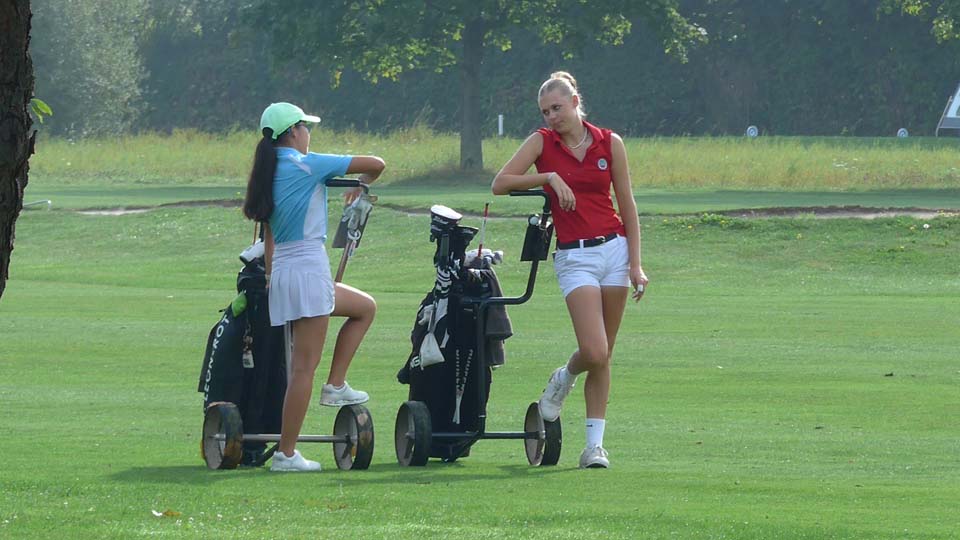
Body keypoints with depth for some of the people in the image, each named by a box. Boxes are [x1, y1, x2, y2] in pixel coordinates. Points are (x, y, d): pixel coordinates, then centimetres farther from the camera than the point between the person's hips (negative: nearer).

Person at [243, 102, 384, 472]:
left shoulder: (269, 174, 14)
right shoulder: (308, 165, -8)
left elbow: (269, 233, 14)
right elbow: (375, 164, -4)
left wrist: (270, 274, 16)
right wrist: (361, 186, 17)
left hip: (282, 271, 9)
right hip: (308, 269, -9)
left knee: (365, 307, 26)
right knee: (304, 366, -5)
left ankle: (335, 386, 18)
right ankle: (286, 454, -6)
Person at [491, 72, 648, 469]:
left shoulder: (609, 143, 4)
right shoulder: (542, 142, 1)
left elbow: (627, 207, 7)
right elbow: (499, 184, -6)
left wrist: (635, 265, 2)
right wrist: (549, 177, -15)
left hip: (614, 249, 2)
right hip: (574, 257, -2)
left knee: (603, 356, 3)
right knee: (594, 352, -16)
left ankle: (595, 443, 10)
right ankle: (565, 378, 18)